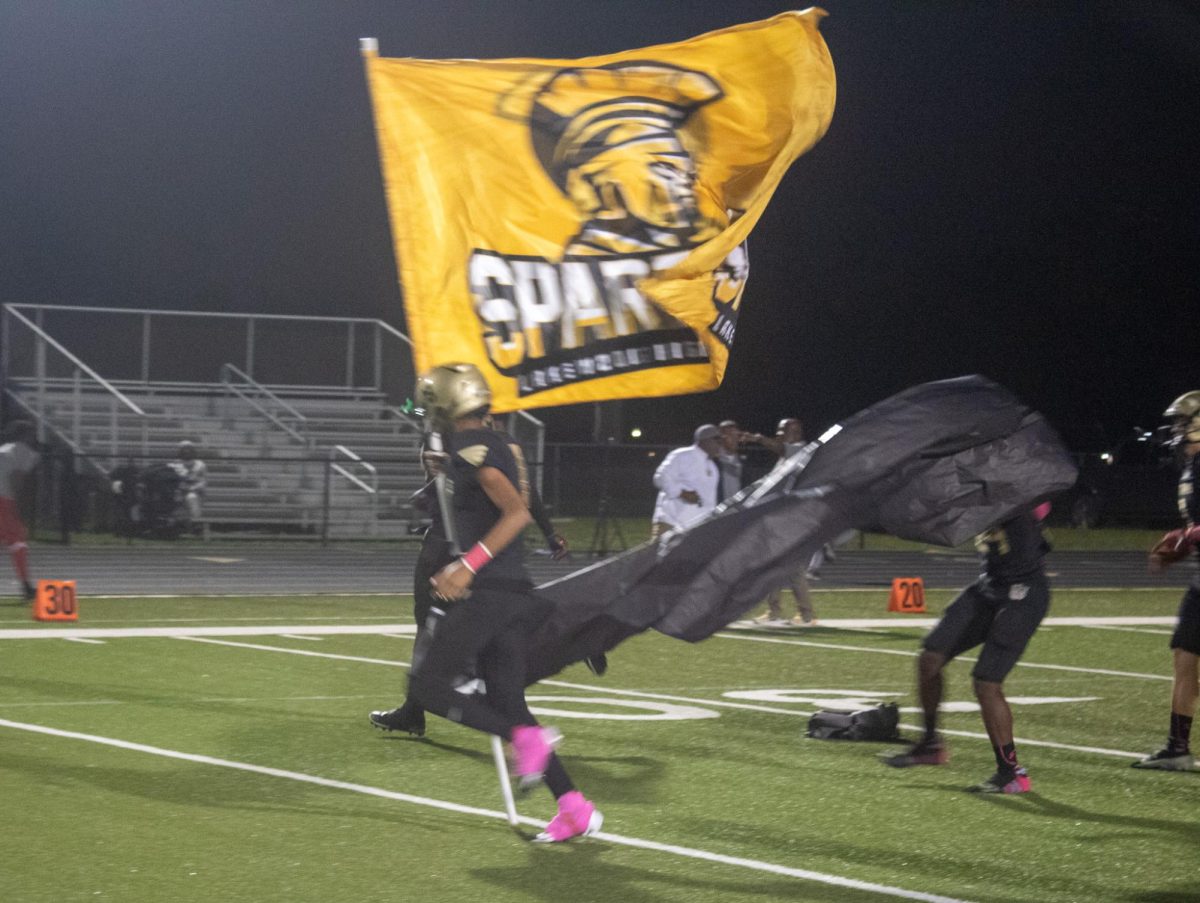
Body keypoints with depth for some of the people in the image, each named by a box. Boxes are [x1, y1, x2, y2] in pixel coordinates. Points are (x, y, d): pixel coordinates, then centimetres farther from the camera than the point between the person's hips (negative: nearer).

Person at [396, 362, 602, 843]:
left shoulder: (471, 449, -12)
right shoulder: (492, 446, 18)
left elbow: (517, 512, -24)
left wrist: (469, 565, -26)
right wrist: (462, 570, 32)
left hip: (490, 591, -9)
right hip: (513, 591, 10)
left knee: (427, 685, -3)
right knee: (506, 706, 9)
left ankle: (525, 737, -14)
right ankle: (575, 808, 3)